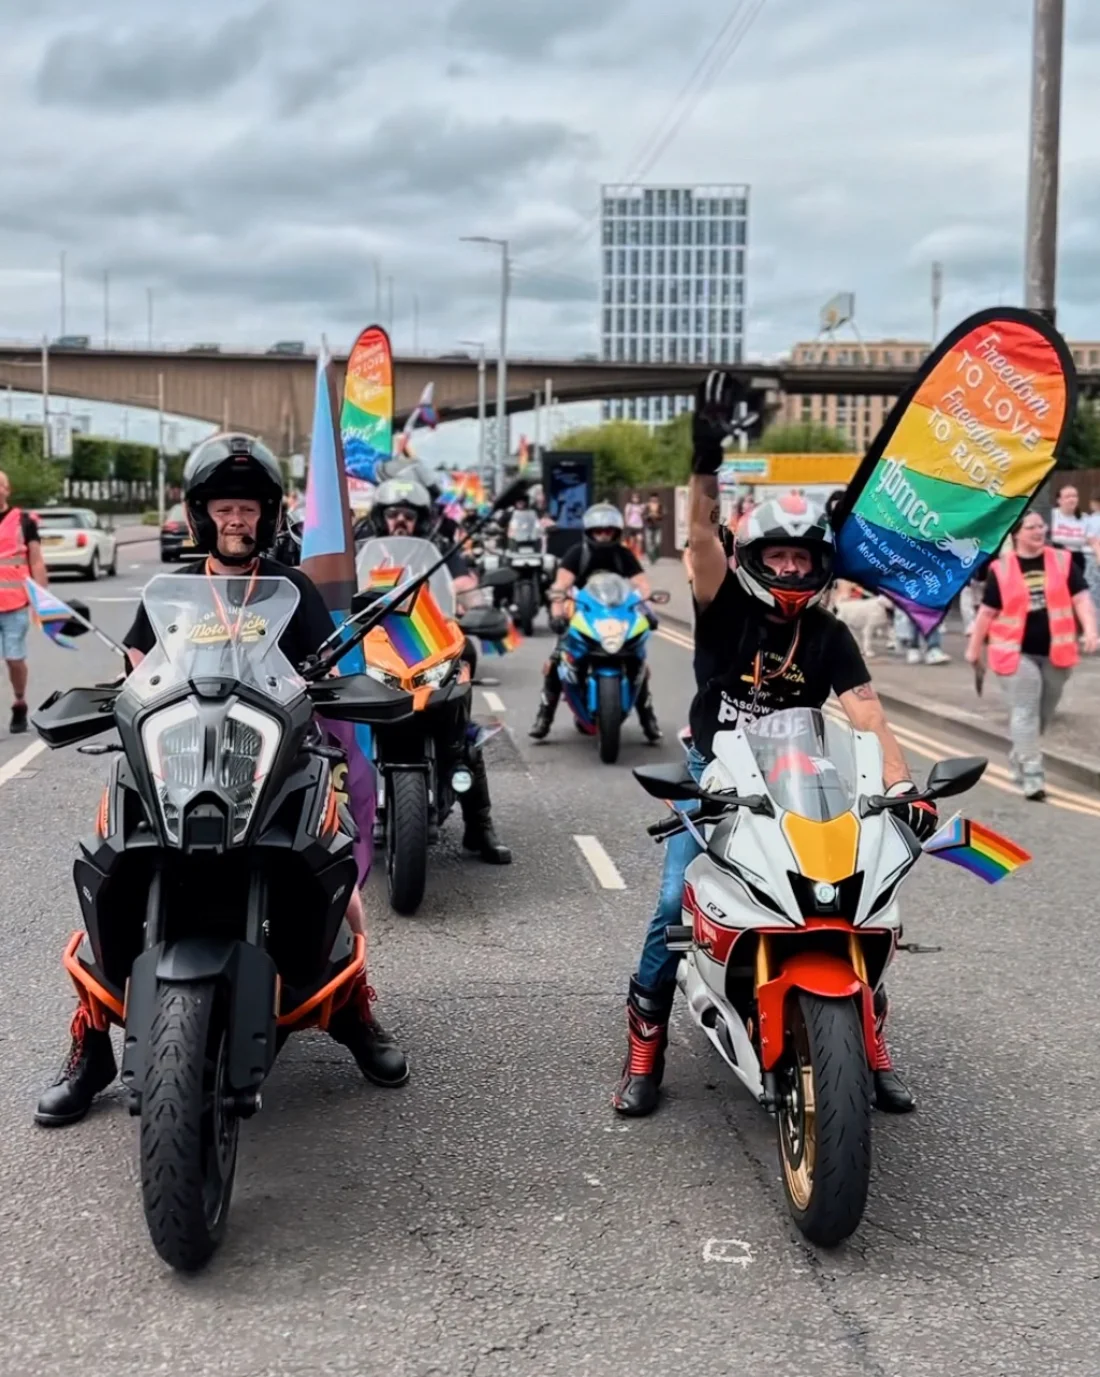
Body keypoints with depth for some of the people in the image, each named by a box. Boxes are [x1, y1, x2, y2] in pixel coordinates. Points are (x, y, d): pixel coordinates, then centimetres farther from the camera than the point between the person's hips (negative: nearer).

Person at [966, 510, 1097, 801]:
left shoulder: (1063, 561, 3)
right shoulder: (1001, 569, -2)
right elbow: (987, 612, 4)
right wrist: (974, 648, 8)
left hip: (1055, 652, 3)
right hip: (1017, 652, -3)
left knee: (1044, 713, 13)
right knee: (1025, 711, -9)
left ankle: (1019, 759, 34)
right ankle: (1032, 777, -9)